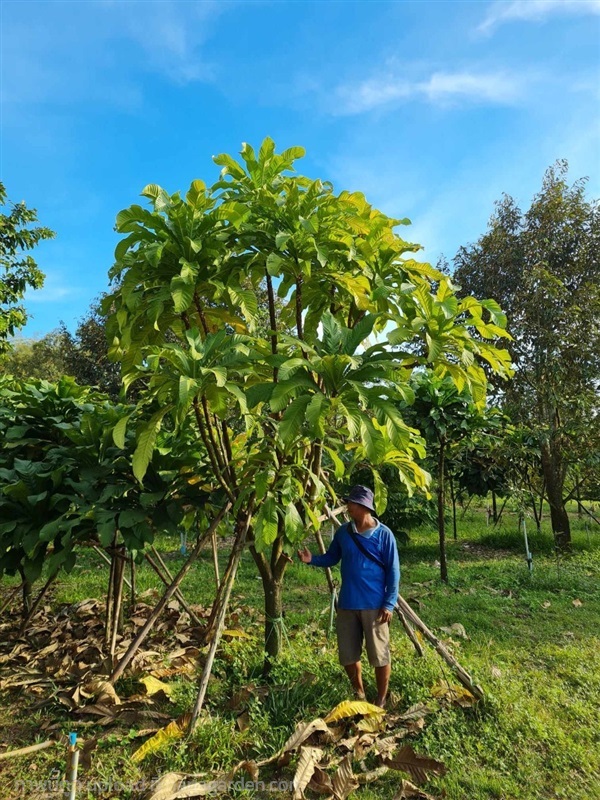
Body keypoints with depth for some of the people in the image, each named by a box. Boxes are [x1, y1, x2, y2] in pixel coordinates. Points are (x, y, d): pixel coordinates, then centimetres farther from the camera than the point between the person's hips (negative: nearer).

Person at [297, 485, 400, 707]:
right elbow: (331, 558, 12)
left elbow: (393, 571, -7)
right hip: (347, 604, 4)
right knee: (348, 655, 13)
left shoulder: (384, 534, -10)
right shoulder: (343, 532, 1)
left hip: (374, 606, -4)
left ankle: (381, 699, 30)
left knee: (379, 655, 8)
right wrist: (312, 559, -7)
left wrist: (389, 603, -11)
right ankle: (359, 693, 37)